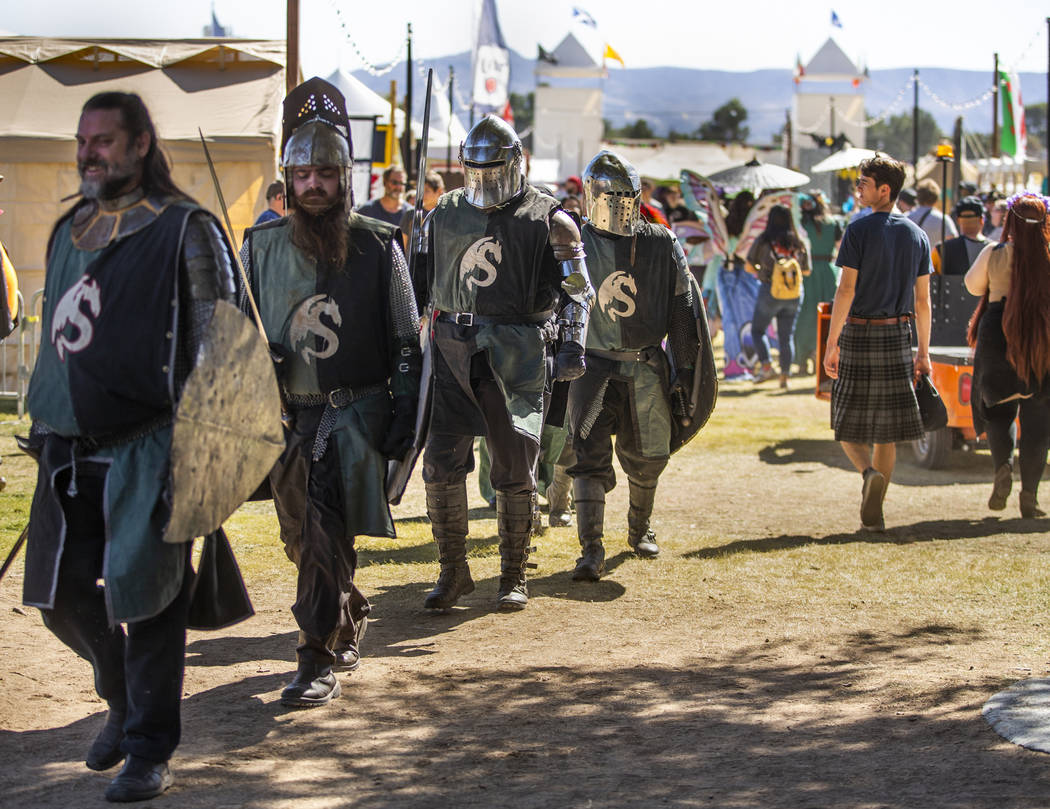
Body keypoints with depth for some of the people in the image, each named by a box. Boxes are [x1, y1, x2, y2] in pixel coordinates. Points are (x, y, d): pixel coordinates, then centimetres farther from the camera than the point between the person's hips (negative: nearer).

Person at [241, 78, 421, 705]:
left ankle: (320, 662, -14)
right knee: (303, 537, 12)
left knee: (325, 529, -18)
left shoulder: (378, 247, -1)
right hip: (286, 413, 4)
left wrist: (403, 420, -4)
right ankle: (349, 622, 37)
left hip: (357, 410, -4)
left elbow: (408, 343, 2)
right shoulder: (262, 246, 6)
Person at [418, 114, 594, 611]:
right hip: (453, 348, 3)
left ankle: (514, 577, 12)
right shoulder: (445, 214, 12)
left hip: (516, 354, -3)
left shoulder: (547, 220, 1)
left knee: (514, 467, -1)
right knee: (441, 461, -3)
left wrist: (573, 346, -12)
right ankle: (453, 572, 9)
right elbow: (423, 282, 22)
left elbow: (576, 289, 0)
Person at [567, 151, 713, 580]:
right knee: (589, 457, -12)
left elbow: (683, 308, 6)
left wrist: (686, 368, 3)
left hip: (647, 367, 2)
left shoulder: (661, 244, 1)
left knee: (646, 457, 13)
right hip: (594, 366, -2)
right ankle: (591, 551, -12)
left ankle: (640, 528, 38)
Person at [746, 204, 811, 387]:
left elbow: (749, 267, -3)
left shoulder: (763, 241, -8)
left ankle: (766, 365, -5)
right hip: (794, 295, 3)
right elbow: (806, 271, 10)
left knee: (757, 330, 13)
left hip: (770, 291, -3)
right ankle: (785, 374, 11)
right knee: (787, 335, 11)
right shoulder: (798, 244, 1)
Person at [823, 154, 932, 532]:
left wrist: (832, 344, -10)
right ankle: (873, 511, 8)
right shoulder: (916, 235, 7)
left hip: (859, 333, -4)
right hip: (898, 335, 4)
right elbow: (923, 299, 7)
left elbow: (846, 291, -13)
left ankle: (869, 471, -22)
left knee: (850, 422, 6)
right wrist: (923, 352, 12)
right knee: (887, 426, 9)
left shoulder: (859, 231, -8)